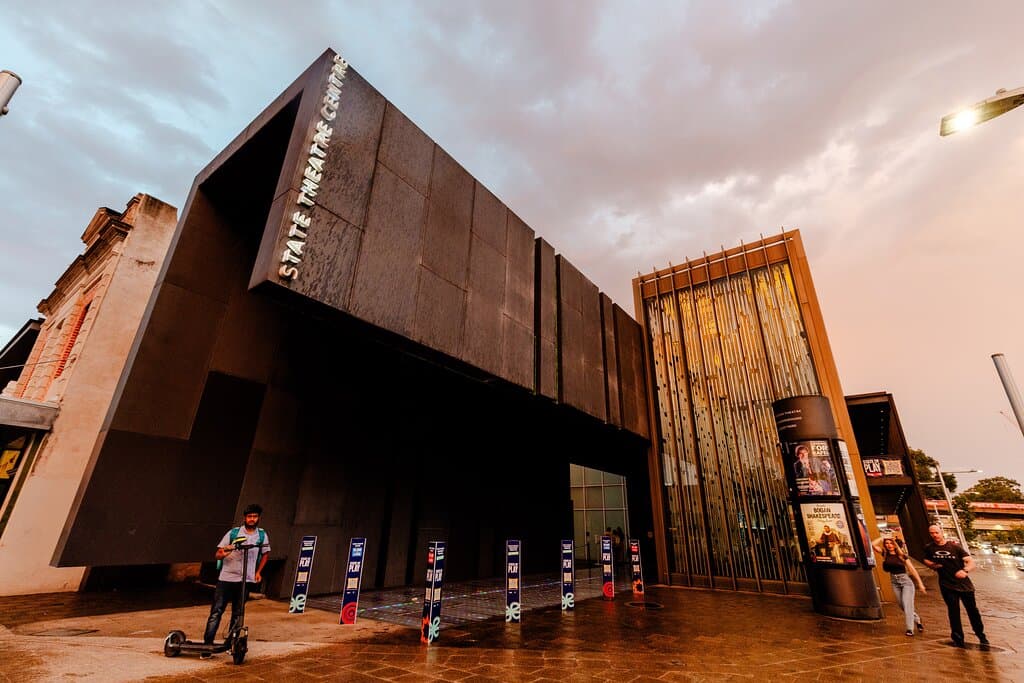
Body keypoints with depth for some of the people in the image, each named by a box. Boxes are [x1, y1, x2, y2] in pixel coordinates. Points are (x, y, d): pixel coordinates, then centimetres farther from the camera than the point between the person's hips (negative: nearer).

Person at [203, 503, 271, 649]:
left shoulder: (262, 536, 1)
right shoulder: (233, 533, -3)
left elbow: (265, 554, 15)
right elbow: (217, 555, -1)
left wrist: (258, 572, 7)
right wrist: (223, 554, -24)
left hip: (246, 580, 2)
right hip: (226, 578, -1)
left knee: (237, 614, 10)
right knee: (216, 611, -4)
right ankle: (207, 644, 7)